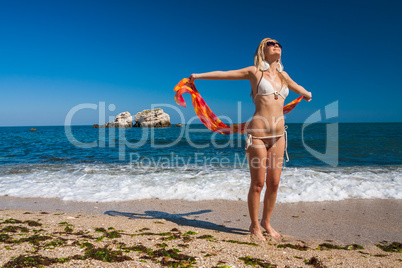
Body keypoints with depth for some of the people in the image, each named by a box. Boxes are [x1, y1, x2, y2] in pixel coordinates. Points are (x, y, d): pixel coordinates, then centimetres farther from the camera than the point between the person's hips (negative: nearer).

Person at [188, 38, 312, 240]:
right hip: (258, 133, -5)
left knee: (274, 183, 8)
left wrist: (306, 94, 55)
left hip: (278, 134, 5)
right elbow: (224, 74, 4)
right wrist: (198, 76, 6)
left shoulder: (283, 75, 16)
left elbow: (297, 87, 37)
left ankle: (266, 222, 28)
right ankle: (254, 226, 19)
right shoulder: (254, 72, 2)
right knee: (258, 183, 1)